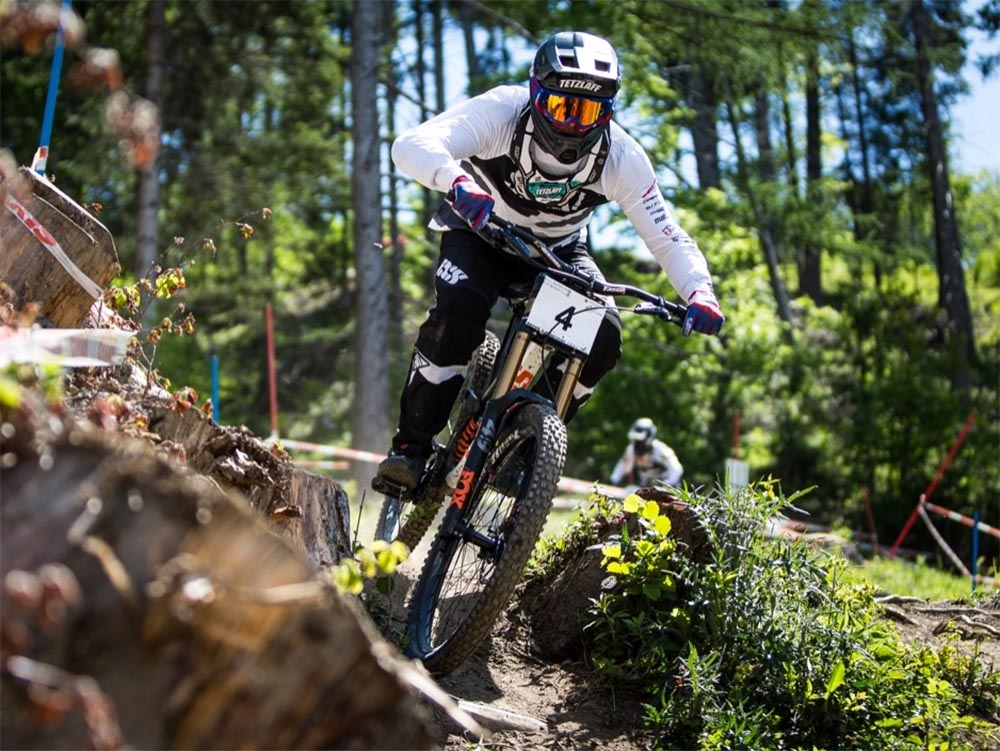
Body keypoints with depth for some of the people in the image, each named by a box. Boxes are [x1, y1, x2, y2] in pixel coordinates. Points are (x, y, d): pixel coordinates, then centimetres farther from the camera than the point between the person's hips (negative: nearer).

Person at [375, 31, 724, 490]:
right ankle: (411, 445, -16)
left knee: (603, 338, -21)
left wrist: (699, 291, -39)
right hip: (481, 232, -2)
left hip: (557, 250, 3)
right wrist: (458, 180, -65)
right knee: (459, 313, -32)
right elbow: (411, 145, -44)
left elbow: (667, 238, -19)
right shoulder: (501, 112, -31)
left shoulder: (622, 159, -24)